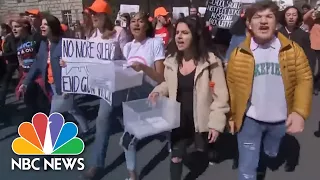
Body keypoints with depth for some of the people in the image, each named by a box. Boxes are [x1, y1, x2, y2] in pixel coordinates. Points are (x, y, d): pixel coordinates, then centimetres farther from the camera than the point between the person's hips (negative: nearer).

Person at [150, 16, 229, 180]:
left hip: (201, 120, -3)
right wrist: (159, 91, -5)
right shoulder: (171, 61, 0)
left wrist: (216, 123, -16)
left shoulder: (210, 62, -15)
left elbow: (220, 95, -14)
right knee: (175, 157, 8)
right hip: (179, 120, 3)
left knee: (202, 154, 19)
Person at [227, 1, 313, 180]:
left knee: (270, 155, 26)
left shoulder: (293, 50, -4)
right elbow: (231, 85, -2)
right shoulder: (239, 53, -6)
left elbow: (304, 80, -6)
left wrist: (300, 112, -19)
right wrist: (232, 116, 1)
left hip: (281, 119, 2)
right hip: (249, 119, -2)